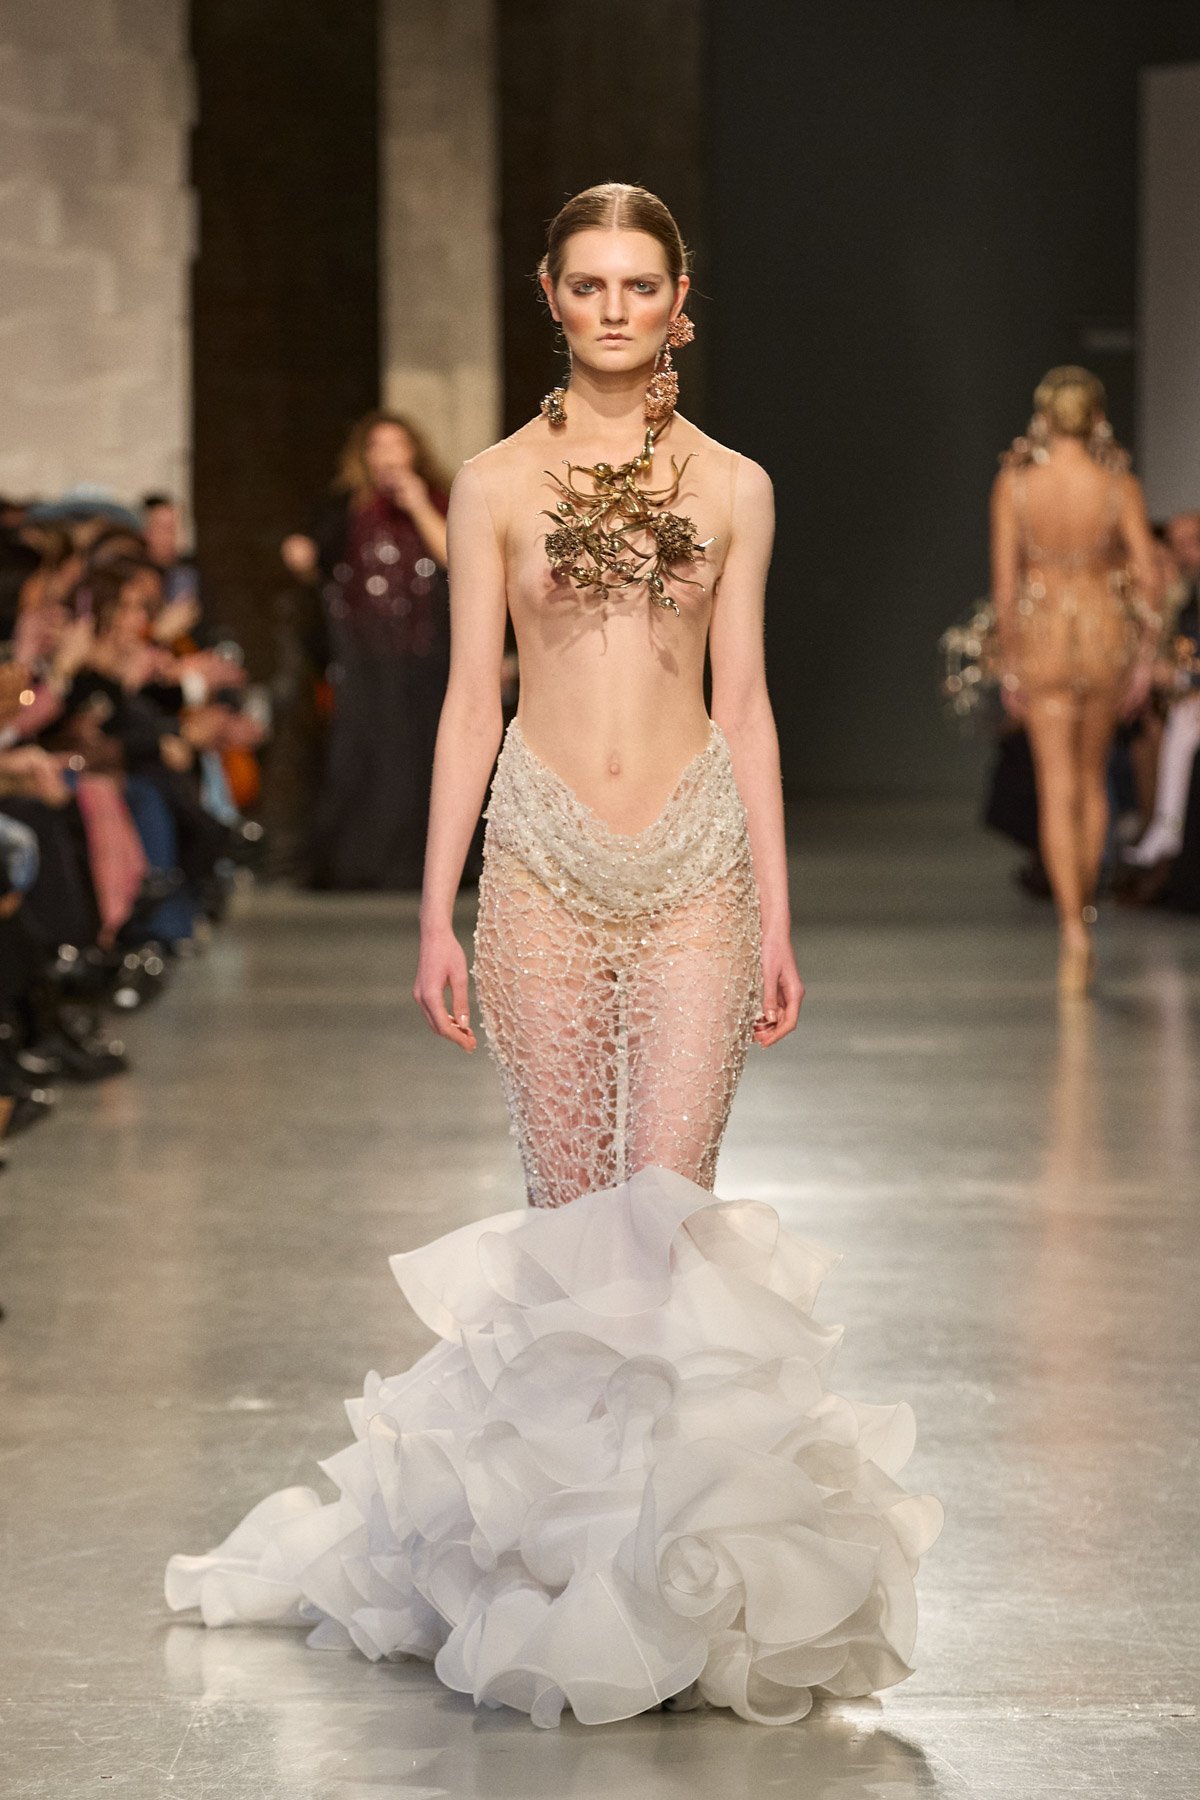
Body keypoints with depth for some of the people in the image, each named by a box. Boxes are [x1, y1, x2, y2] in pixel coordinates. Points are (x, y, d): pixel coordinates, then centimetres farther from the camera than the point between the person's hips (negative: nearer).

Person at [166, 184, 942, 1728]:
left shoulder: (731, 487, 7)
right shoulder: (499, 484, 5)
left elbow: (744, 702, 9)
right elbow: (469, 700, 5)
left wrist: (775, 915, 5)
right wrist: (437, 913, 1)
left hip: (695, 861, 0)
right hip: (547, 860, 0)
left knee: (668, 1204, -7)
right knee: (570, 1206, 2)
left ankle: (669, 1486, 3)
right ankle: (572, 1479, 13)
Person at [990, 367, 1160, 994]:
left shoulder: (1014, 483, -8)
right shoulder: (1120, 485, -7)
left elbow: (1004, 578, -6)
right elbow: (1148, 576, -8)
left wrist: (1008, 662, 3)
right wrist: (1144, 659, 2)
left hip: (1042, 637, -1)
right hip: (1106, 634, 1)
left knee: (1058, 791, -1)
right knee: (1093, 778, 21)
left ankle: (1073, 931, -16)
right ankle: (1083, 910, 31)